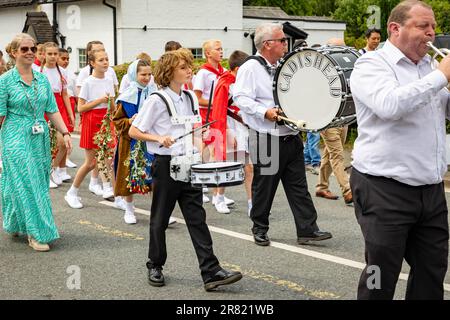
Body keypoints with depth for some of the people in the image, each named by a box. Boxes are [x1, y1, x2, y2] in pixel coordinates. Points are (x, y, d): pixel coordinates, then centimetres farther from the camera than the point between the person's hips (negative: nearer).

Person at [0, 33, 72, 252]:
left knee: (39, 183, 11)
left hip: (40, 139, 6)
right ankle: (36, 233, 1)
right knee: (26, 185, -6)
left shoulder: (42, 79, 8)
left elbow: (52, 110, 9)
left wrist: (65, 133, 1)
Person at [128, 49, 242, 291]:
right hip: (166, 164, -5)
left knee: (196, 217, 0)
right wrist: (159, 139, -21)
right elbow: (134, 131, -7)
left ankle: (211, 272, -3)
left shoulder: (190, 98, 10)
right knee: (160, 219, 8)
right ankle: (155, 266, 25)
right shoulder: (157, 100, -9)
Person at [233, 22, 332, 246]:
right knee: (264, 187, 5)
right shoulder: (250, 68, -8)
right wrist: (265, 112, -27)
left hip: (291, 136, 7)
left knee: (298, 185, 5)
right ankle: (259, 229, 19)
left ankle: (307, 229, 8)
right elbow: (241, 98, -19)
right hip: (266, 139, -7)